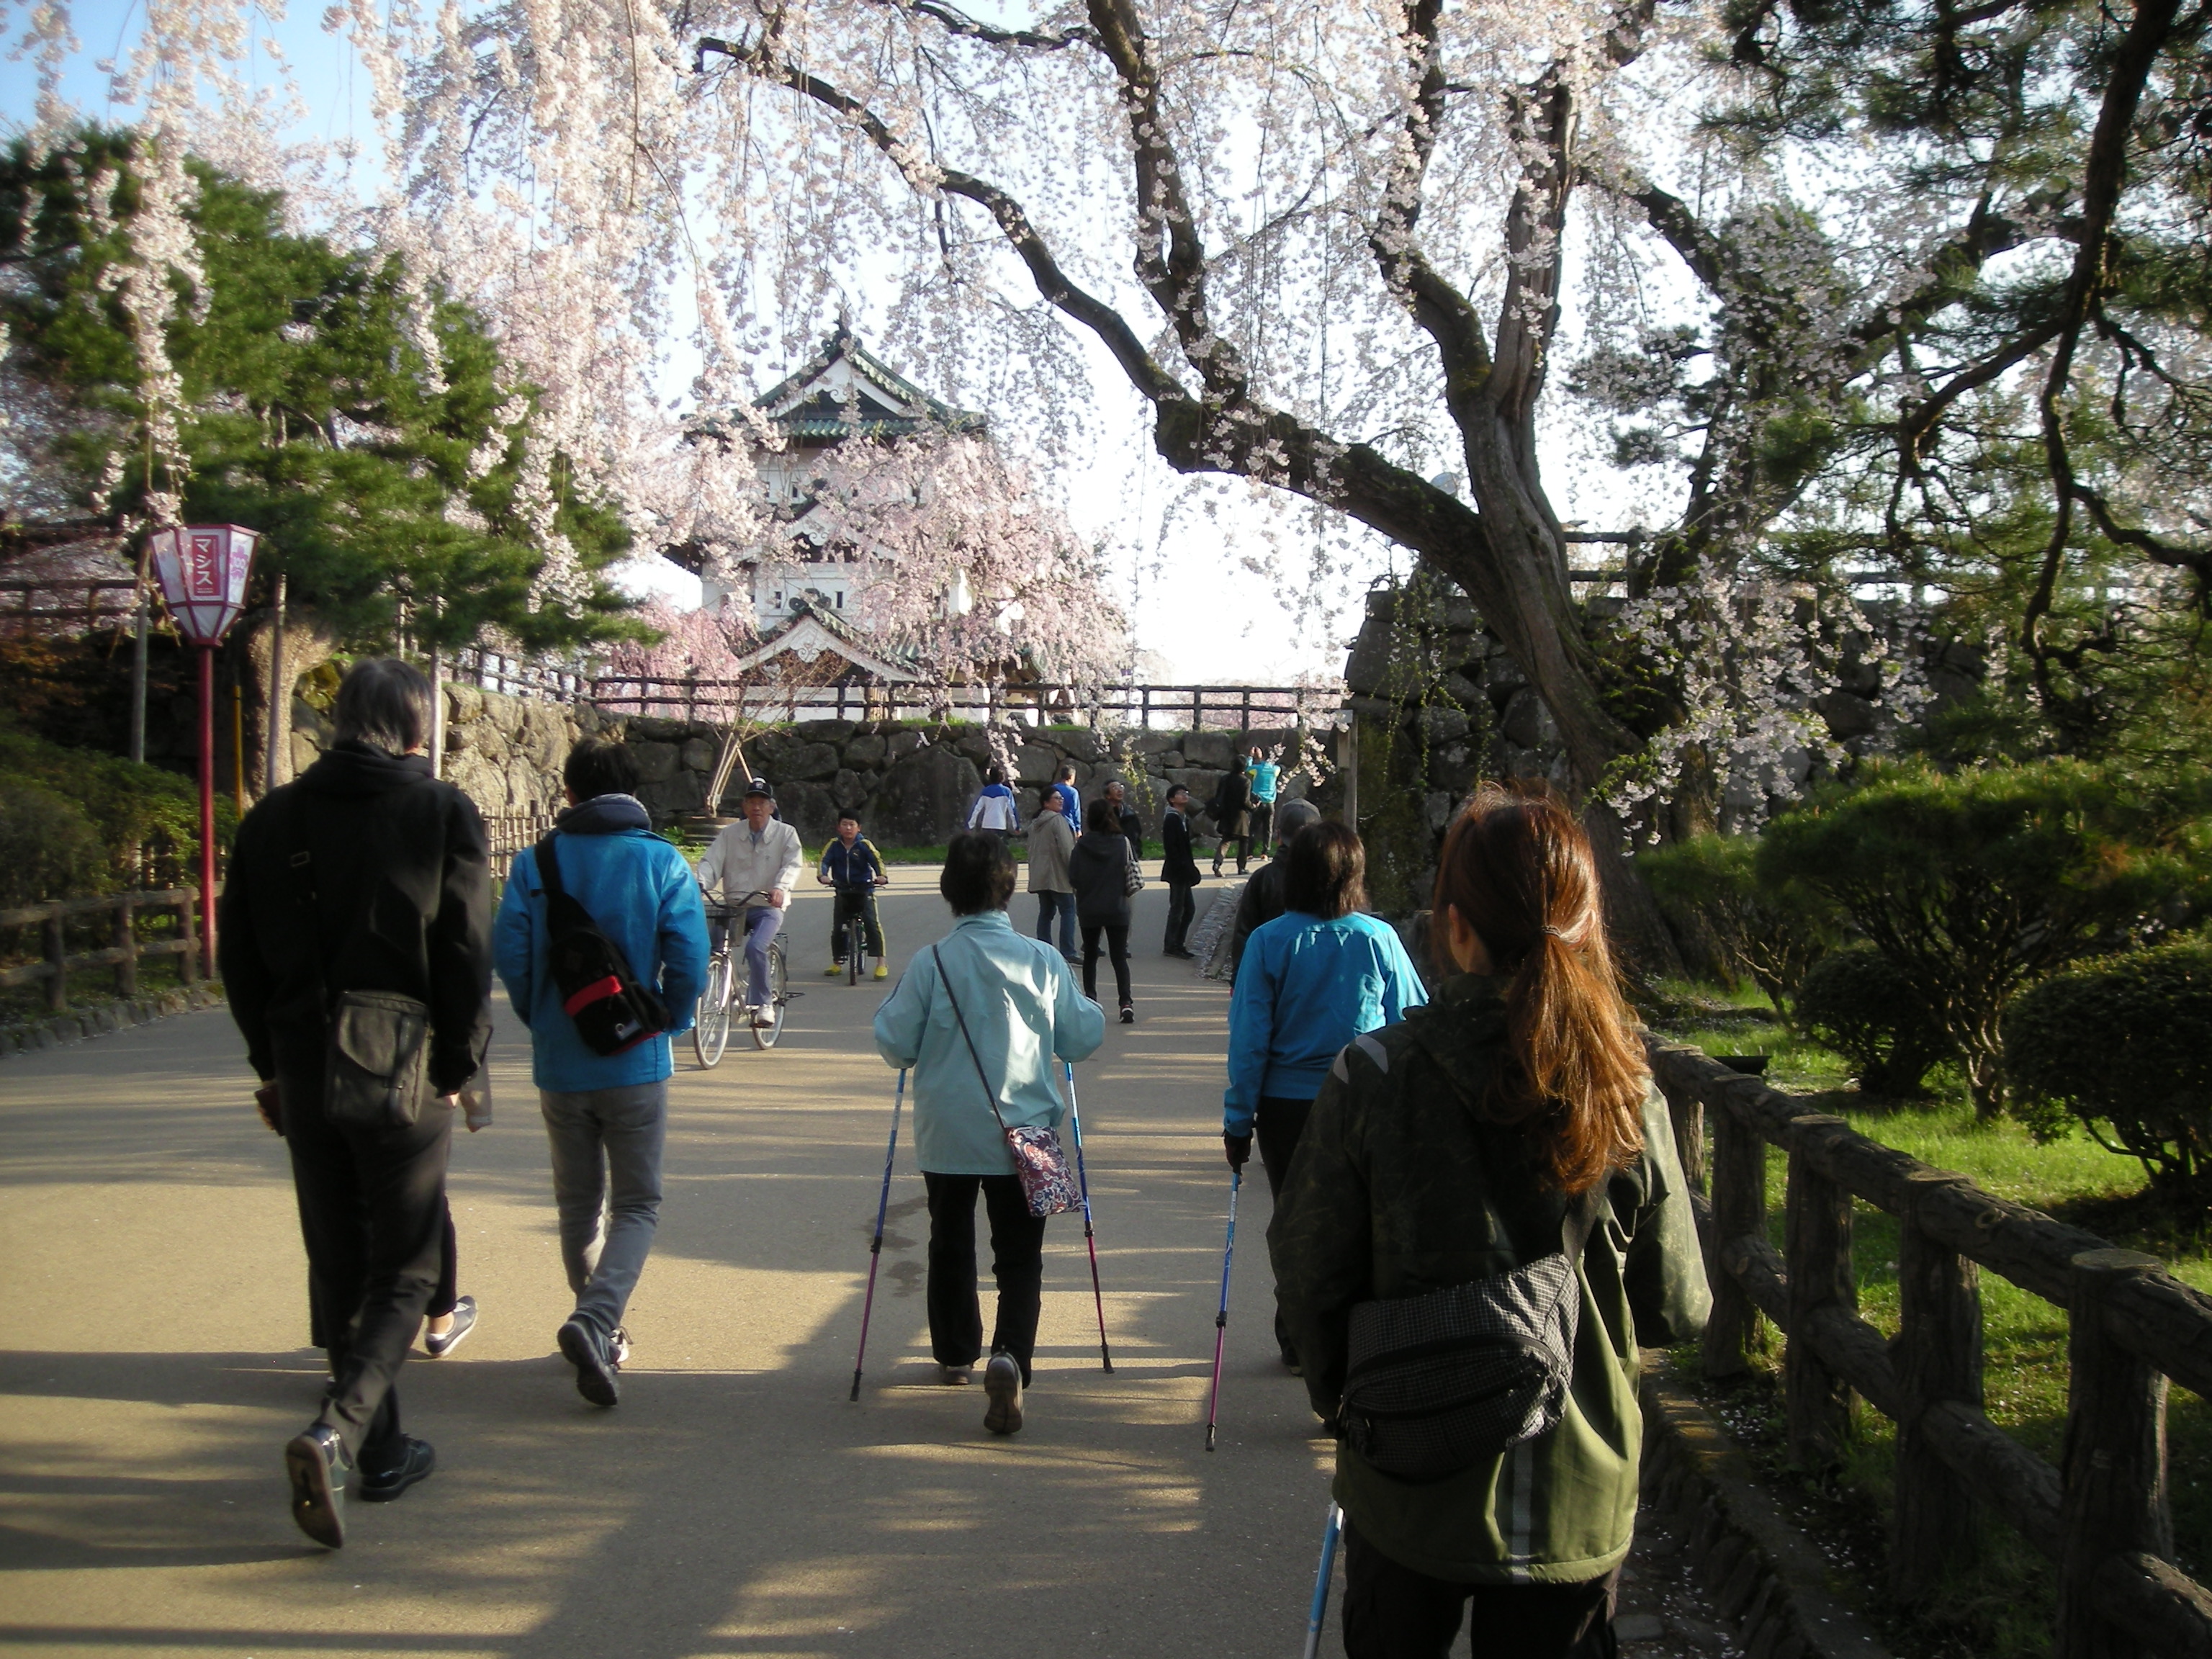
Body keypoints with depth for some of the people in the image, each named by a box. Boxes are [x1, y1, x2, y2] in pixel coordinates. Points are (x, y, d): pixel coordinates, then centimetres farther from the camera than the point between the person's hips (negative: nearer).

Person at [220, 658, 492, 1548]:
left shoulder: (275, 816, 5)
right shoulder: (441, 812, -7)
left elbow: (237, 955, 8)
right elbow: (468, 955, -10)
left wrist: (271, 1061, 16)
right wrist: (456, 1066, 0)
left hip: (306, 1073, 4)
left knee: (337, 1267, 16)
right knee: (402, 1272, 5)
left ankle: (380, 1451, 24)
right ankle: (338, 1430, -16)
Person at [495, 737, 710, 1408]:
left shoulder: (533, 864, -3)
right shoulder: (662, 862, -6)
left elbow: (511, 955, -9)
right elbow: (689, 961, -11)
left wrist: (541, 1022, 9)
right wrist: (669, 1025, 7)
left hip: (559, 1066, 2)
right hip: (637, 1063, -2)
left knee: (579, 1204, 17)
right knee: (637, 1204, 6)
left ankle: (602, 1333, 24)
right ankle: (594, 1320, -16)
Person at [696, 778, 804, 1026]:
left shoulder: (786, 833, 2)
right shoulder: (730, 834, 8)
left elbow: (793, 864, -11)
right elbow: (712, 862, -1)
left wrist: (781, 888, -32)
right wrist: (701, 884, -23)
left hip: (768, 907, -3)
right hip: (733, 906, 3)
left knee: (755, 948, -29)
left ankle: (761, 1004, -17)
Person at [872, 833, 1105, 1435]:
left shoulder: (930, 964, -10)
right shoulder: (1043, 961, -6)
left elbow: (895, 1047, -5)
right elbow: (1084, 1039, 1)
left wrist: (891, 1010, 15)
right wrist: (1090, 1011, 22)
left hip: (946, 1136, 0)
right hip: (1024, 1135, 0)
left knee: (951, 1244, 20)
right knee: (1020, 1255, 4)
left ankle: (955, 1353, 33)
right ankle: (1010, 1357, -17)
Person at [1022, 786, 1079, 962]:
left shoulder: (1035, 823, 14)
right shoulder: (1058, 820, -11)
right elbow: (1066, 849, -16)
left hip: (1039, 877, 8)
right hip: (1058, 875, -8)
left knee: (1045, 912, 13)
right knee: (1068, 911, -6)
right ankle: (1068, 952, -14)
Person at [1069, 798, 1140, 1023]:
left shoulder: (1082, 846, -8)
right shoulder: (1123, 843, -7)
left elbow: (1072, 877, -6)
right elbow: (1132, 873, -2)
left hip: (1089, 909, 0)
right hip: (1117, 909, 0)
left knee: (1090, 955, 16)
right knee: (1119, 957, 1)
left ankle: (1090, 999, 13)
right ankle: (1126, 1002, -13)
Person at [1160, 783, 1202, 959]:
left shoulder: (1184, 818, 15)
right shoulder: (1172, 819, -13)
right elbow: (1171, 847, -20)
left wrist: (1190, 869, 13)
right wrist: (1183, 868, -23)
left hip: (1183, 871, 10)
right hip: (1177, 871, -10)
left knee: (1189, 908, 12)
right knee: (1177, 908, -4)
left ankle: (1177, 944, 19)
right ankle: (1171, 947, 3)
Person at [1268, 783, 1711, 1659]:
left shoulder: (1375, 1079, -18)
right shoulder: (1628, 1098, -13)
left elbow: (1306, 1272, -9)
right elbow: (1677, 1312, -4)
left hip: (1411, 1488, -1)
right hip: (1579, 1500, 1)